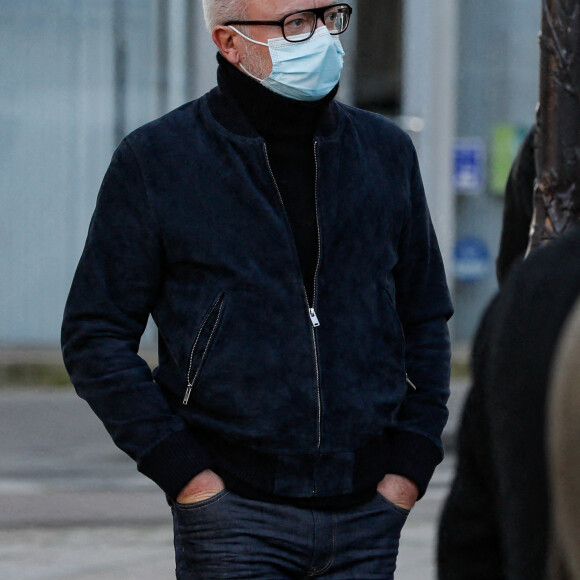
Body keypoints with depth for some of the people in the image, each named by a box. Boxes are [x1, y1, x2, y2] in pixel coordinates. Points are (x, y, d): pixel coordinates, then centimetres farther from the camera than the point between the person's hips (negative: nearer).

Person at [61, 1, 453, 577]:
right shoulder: (155, 160, -1)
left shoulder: (387, 152, 10)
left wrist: (409, 464, 5)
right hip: (236, 513, -3)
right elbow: (94, 336, 0)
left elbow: (425, 321, 17)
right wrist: (182, 470, -8)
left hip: (368, 509, 4)